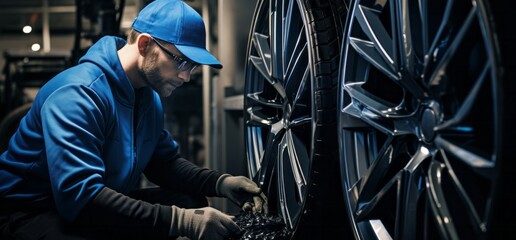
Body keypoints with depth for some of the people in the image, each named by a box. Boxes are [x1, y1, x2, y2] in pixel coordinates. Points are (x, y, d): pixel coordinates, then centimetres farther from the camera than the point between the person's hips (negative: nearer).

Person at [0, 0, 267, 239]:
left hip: (99, 205, 9)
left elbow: (165, 161, 10)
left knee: (192, 204, -8)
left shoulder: (149, 94, 3)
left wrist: (220, 182, -10)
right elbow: (79, 195, -34)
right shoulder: (78, 94, -25)